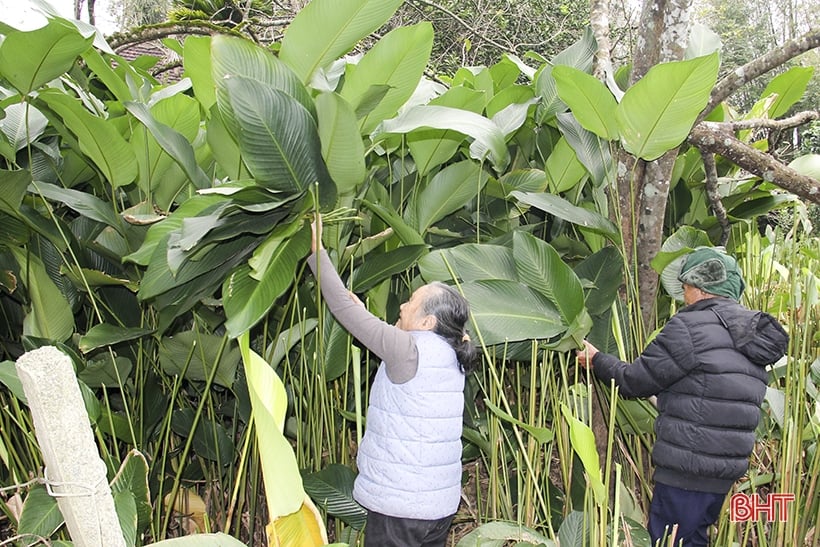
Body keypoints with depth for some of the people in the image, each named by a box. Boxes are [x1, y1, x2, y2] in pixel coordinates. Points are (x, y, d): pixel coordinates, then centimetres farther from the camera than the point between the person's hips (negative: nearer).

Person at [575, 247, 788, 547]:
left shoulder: (690, 327, -15)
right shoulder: (754, 335, 11)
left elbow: (635, 381, -10)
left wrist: (597, 359, 8)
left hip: (686, 470, -8)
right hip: (726, 471, 8)